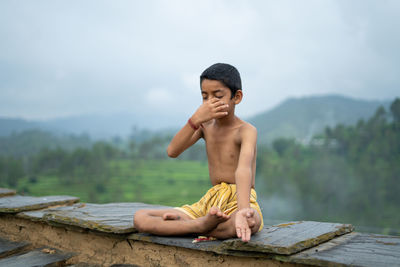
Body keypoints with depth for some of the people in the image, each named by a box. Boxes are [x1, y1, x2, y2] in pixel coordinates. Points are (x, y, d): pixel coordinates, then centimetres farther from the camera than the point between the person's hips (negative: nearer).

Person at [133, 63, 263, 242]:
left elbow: (244, 169, -29)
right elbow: (172, 152, -4)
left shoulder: (246, 130, -8)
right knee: (140, 218, -10)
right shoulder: (206, 125, 10)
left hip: (239, 201, -5)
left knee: (252, 221, -45)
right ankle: (203, 224, -24)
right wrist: (196, 119, -16)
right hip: (210, 204, 5)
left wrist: (242, 210, -47)